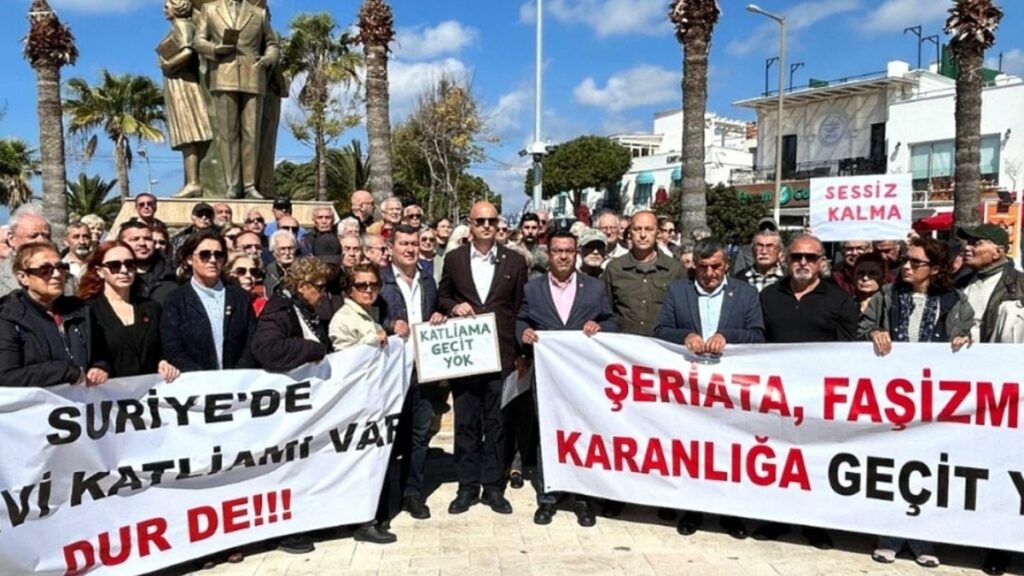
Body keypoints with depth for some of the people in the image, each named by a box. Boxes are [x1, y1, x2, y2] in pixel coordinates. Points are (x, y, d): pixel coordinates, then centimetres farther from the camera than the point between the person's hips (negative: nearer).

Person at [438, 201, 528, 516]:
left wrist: (520, 351, 0)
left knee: (496, 421, 6)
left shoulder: (515, 261, 4)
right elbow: (442, 296, 15)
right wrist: (454, 306, -9)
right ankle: (467, 486, 17)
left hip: (500, 353, 0)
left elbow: (520, 307, 6)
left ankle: (493, 486, 17)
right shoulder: (454, 258, 6)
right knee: (465, 422, 7)